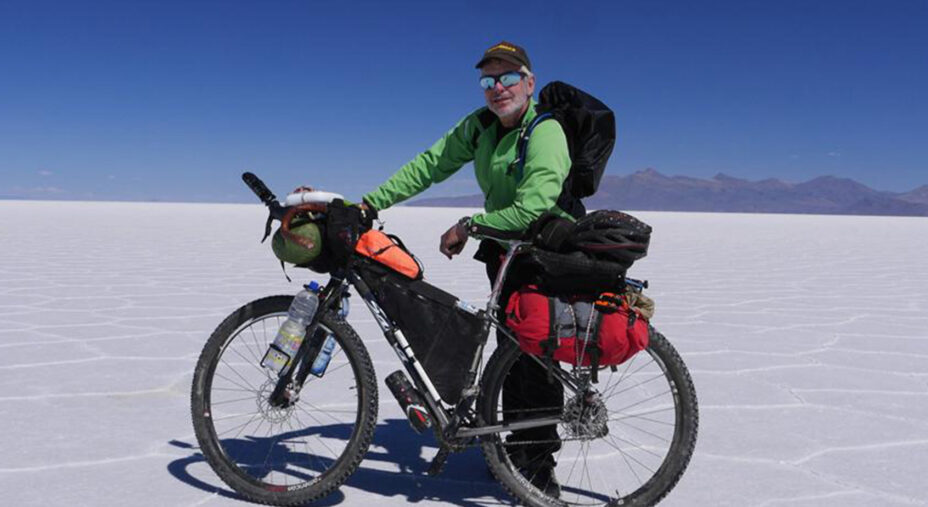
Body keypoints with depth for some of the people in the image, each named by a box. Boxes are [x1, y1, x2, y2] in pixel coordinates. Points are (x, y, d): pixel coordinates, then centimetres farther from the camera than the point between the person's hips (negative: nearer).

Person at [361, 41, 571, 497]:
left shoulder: (545, 133, -22)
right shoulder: (480, 125, 1)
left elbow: (531, 208, -32)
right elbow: (430, 164, -2)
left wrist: (468, 226, -26)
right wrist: (371, 202, -9)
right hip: (505, 251, 8)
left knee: (536, 354, -7)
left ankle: (541, 464, 7)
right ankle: (518, 447, 29)